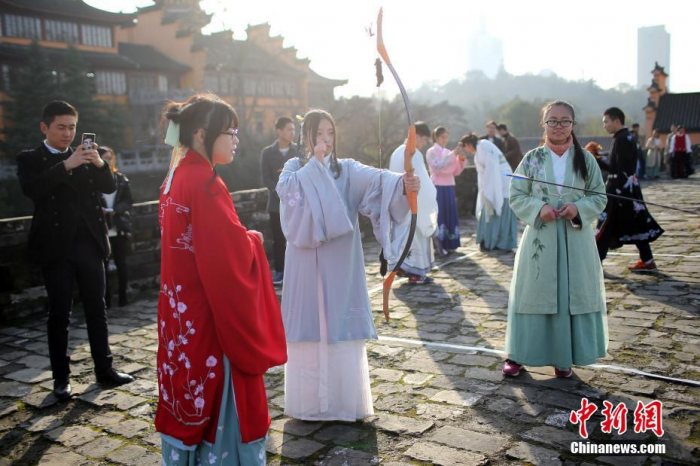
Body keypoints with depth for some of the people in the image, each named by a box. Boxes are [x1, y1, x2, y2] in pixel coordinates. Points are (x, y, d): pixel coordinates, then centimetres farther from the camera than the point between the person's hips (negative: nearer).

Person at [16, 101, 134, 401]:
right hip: (57, 247, -3)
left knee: (97, 309, 8)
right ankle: (61, 377, 13)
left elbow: (109, 187, 3)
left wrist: (99, 164, -16)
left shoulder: (85, 157, 11)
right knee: (59, 314, 4)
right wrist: (66, 165, -26)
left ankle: (104, 369, 16)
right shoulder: (30, 159, 1)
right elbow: (31, 189, -18)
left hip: (89, 243, 3)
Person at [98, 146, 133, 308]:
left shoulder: (121, 178, 5)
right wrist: (100, 211, -22)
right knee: (103, 265, 4)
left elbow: (128, 202, 2)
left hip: (119, 229, 2)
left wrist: (114, 211, -13)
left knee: (121, 263, 7)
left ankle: (123, 296, 17)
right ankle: (106, 298, 11)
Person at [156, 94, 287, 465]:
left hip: (182, 311, 9)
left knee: (189, 394, 18)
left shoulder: (176, 177, 8)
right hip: (211, 313, -9)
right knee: (220, 400, 4)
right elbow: (232, 252, -23)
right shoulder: (204, 183, -20)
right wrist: (254, 240, -4)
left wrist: (242, 239, 8)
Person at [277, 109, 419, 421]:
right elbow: (287, 189, -18)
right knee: (310, 327, 5)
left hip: (340, 266, 0)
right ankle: (310, 401, 18)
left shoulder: (347, 169, 2)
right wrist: (315, 162, -14)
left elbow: (376, 179, -19)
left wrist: (401, 182, -39)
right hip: (307, 265, 0)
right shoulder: (294, 168, 5)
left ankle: (345, 401, 15)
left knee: (342, 330, 3)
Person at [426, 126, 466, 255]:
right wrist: (453, 155, -21)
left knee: (450, 215, 6)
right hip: (437, 188, -6)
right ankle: (438, 245, -8)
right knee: (439, 215, -10)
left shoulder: (449, 152, 15)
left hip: (449, 187, 7)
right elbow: (438, 167, -19)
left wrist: (461, 159, -2)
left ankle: (448, 244, 14)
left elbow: (456, 172, 14)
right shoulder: (431, 152, -3)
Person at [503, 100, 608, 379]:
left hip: (575, 240, 1)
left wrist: (579, 208, -14)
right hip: (540, 238, -1)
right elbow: (516, 196, 1)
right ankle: (518, 355, 14)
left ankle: (564, 357, 20)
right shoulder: (532, 159, 0)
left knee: (572, 295, 6)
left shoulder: (586, 159, 3)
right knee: (533, 293, 3)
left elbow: (599, 198, 5)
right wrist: (538, 208, -17)